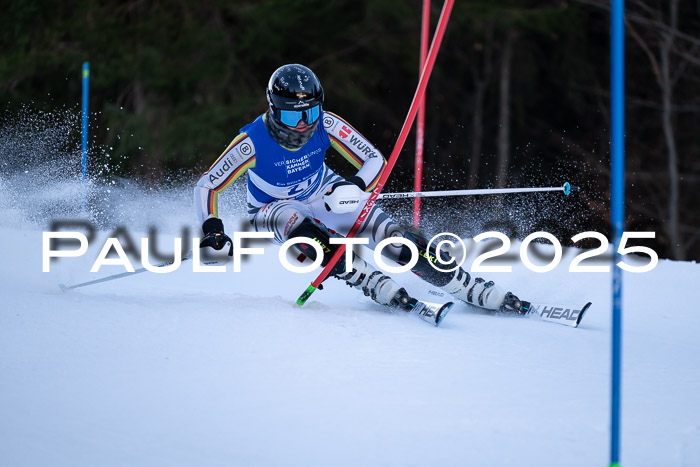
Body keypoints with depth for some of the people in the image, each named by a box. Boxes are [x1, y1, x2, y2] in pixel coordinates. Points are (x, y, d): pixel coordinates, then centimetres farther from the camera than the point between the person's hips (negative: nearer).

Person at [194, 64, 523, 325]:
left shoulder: (326, 125, -25)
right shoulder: (253, 142, -30)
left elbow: (375, 161, -18)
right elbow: (207, 186, -21)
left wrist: (356, 185, -39)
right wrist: (212, 230, -37)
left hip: (324, 193, 2)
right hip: (274, 209, -2)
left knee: (393, 237, -16)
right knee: (305, 232, -39)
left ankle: (481, 292, -12)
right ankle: (386, 292, -37)